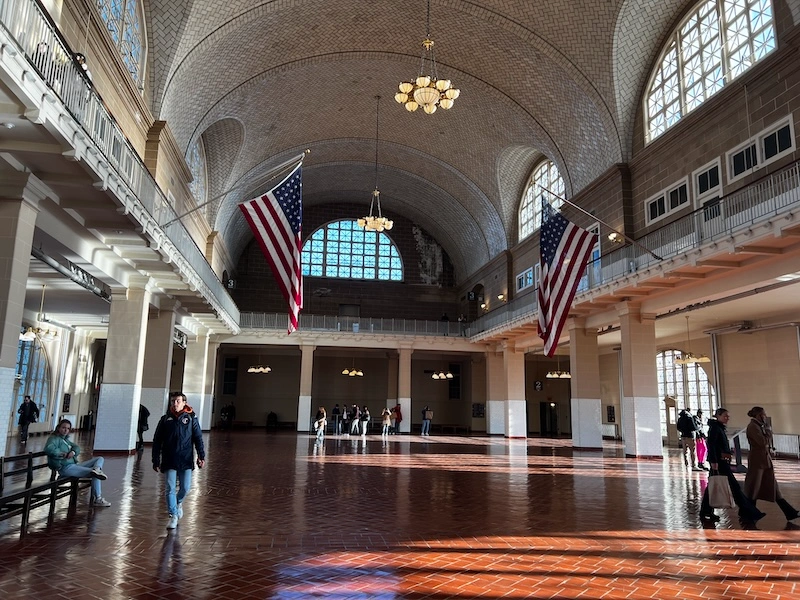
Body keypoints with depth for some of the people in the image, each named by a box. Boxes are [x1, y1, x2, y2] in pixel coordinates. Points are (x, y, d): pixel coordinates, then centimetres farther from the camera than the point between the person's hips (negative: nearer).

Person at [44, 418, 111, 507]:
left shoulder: (66, 439, 21)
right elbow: (49, 449, -27)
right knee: (96, 475, -20)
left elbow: (77, 448, 13)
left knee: (99, 459, 3)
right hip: (66, 468, -9)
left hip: (74, 465, 9)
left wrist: (73, 452, -11)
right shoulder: (54, 438, -5)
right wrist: (63, 454, -17)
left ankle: (97, 470, -30)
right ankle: (97, 499, -16)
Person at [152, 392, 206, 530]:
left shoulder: (191, 418, 2)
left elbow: (198, 438, 2)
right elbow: (157, 441, 8)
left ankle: (179, 502, 34)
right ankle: (173, 515, 7)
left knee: (185, 487, 3)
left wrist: (201, 456, -7)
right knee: (169, 488, -3)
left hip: (186, 460, 0)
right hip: (169, 461, 0)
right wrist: (156, 461, 5)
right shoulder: (165, 419, 4)